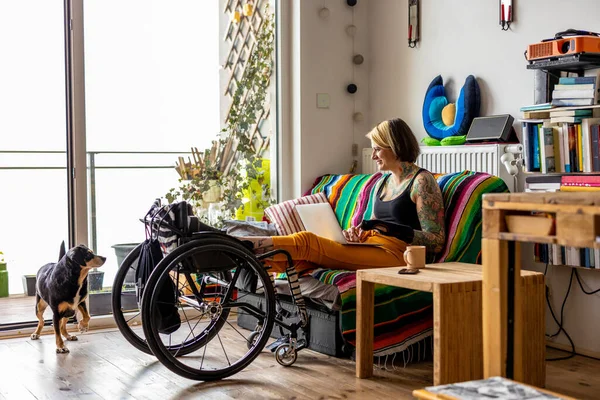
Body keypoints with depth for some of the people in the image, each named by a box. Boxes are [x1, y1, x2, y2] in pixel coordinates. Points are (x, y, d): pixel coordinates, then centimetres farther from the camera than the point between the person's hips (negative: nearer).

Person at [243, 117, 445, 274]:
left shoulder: (421, 181, -3)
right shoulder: (383, 182, 22)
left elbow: (436, 241, -8)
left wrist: (398, 231, -20)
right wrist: (358, 234, 5)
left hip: (394, 253, -8)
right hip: (370, 248, 8)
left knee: (305, 242, -21)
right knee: (301, 256, -19)